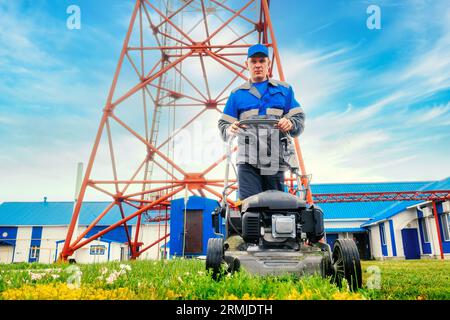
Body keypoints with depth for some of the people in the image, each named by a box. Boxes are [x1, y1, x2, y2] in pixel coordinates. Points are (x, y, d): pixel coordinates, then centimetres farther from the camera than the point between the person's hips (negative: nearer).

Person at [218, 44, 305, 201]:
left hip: (276, 160, 1)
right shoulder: (237, 94, 18)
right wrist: (230, 130, -10)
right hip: (248, 160, 0)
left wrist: (290, 124, -13)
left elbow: (299, 119, 11)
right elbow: (224, 125, 14)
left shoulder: (284, 90, 18)